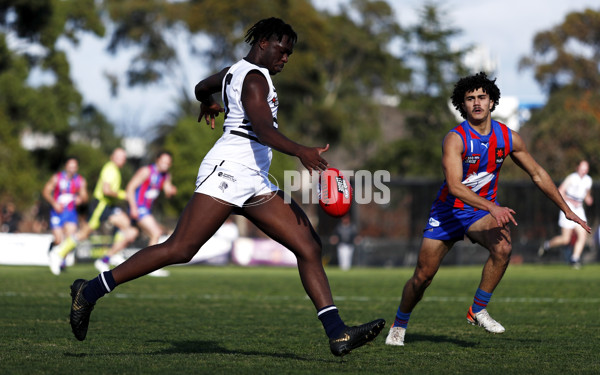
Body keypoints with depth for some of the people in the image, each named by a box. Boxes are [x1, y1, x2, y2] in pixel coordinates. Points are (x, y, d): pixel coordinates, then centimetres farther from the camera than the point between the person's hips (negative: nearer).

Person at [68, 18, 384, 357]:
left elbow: (202, 87, 44)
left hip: (255, 183, 11)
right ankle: (91, 290, -6)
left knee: (310, 246, -1)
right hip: (229, 169, -11)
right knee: (180, 250, -15)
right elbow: (263, 128, -25)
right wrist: (300, 151, -38)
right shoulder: (255, 78, -8)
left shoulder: (235, 72, 23)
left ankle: (338, 334, -7)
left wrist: (209, 104, 66)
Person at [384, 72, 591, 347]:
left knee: (503, 247, -29)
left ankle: (478, 311, -14)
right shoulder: (455, 139, -22)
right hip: (448, 210, -3)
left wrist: (566, 210, 6)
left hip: (484, 209, 3)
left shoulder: (508, 138, -8)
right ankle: (399, 324, 28)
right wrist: (492, 208, -45)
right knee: (423, 275, 1)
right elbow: (454, 186, -34)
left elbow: (537, 175, 6)